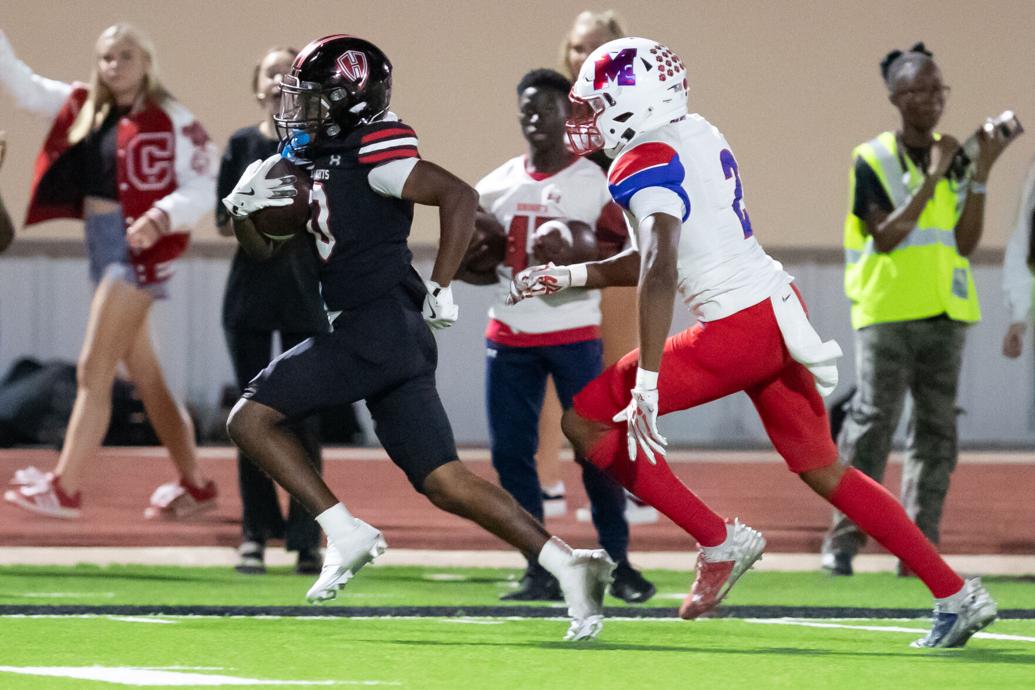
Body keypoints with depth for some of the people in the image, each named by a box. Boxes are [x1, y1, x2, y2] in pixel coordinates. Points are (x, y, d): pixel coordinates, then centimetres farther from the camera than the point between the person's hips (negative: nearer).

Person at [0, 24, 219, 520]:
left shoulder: (171, 120, -8)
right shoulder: (84, 108, 13)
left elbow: (202, 188, -12)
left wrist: (161, 217, -27)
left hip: (139, 249, -8)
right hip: (102, 246, 8)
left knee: (93, 371, -11)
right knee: (145, 379, 13)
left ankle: (65, 488, -11)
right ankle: (194, 485, 21)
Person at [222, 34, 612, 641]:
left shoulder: (370, 155, -8)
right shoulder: (315, 160, 20)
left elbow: (459, 196, -18)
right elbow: (263, 247, 28)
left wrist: (441, 288, -18)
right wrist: (243, 207, 7)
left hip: (375, 329, -9)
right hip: (396, 340, 9)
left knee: (251, 418, -3)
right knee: (444, 482, 3)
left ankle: (345, 533, -5)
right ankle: (567, 563, -5)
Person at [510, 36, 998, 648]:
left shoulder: (647, 165, -12)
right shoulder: (699, 137, 15)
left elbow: (659, 274, -25)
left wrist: (647, 384, -29)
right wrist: (568, 278, 24)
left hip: (738, 330, -9)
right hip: (780, 305, 9)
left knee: (586, 420, -2)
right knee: (823, 470, 18)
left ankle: (720, 542, 0)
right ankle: (958, 596, 17)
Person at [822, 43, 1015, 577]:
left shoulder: (953, 159, 12)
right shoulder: (872, 160, -1)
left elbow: (966, 242, 4)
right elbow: (885, 237, -13)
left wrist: (980, 174, -5)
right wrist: (932, 178, -14)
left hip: (945, 313, 5)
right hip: (887, 312, -5)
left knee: (937, 430, 2)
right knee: (872, 422, -11)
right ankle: (843, 539, -6)